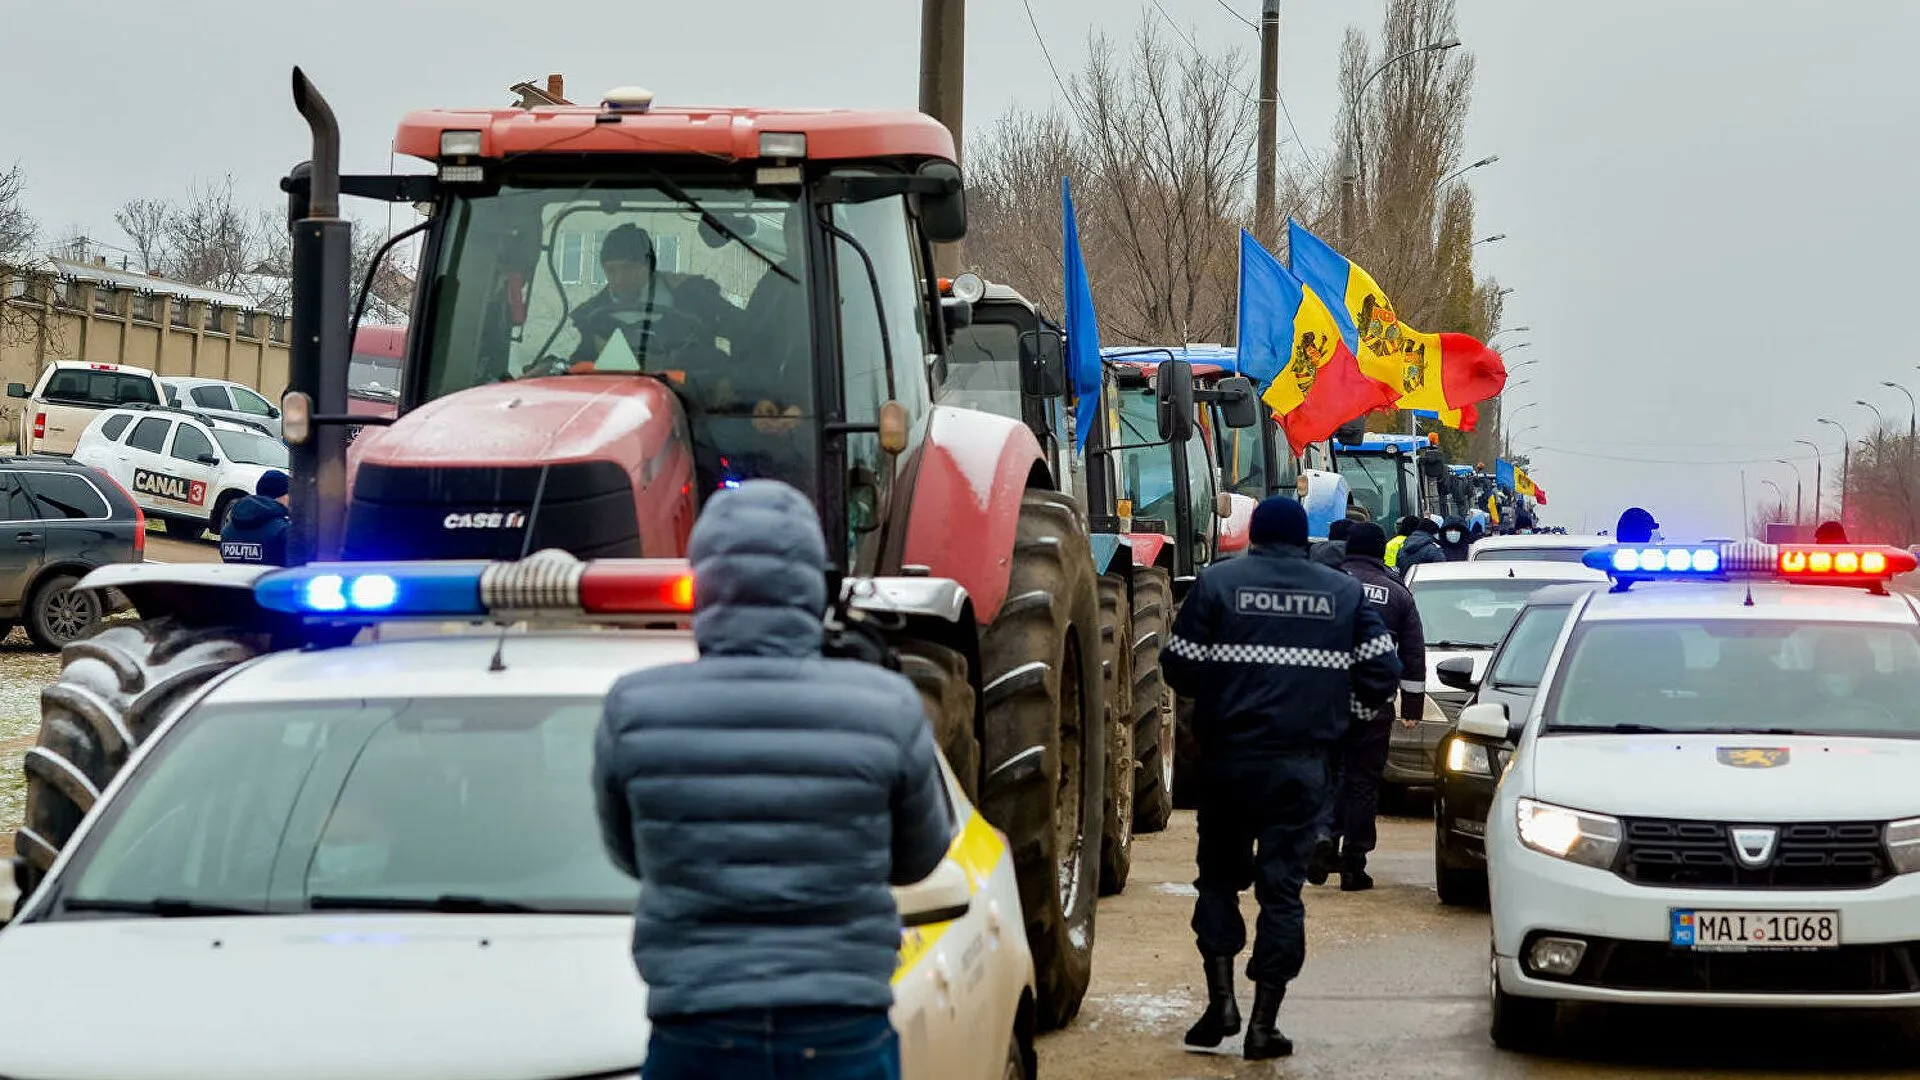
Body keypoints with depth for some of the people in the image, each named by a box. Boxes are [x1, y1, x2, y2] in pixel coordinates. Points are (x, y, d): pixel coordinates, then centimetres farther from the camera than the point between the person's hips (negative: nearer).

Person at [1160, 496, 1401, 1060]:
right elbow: (1383, 672, 1)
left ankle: (1221, 999, 5)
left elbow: (1178, 668, -4)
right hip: (1304, 764, 1)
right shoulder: (1343, 592, 5)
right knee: (1282, 886, 5)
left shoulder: (1217, 582, -1)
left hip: (1229, 756, -1)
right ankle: (1263, 1024, 3)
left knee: (1219, 873, 16)